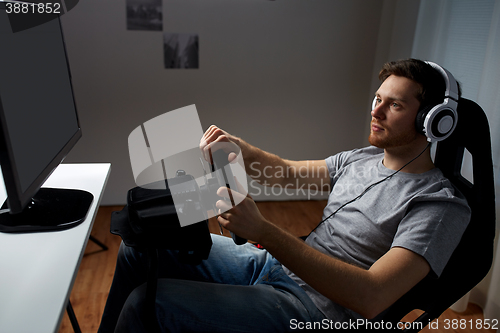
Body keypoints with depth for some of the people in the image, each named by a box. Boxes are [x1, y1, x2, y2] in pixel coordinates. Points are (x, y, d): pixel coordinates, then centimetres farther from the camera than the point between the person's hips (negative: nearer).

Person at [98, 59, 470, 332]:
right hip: (274, 264, 8)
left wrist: (263, 231, -32)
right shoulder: (361, 158, 10)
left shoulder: (441, 204, -14)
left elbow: (370, 297, -27)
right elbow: (287, 172, 15)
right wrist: (240, 148, -6)